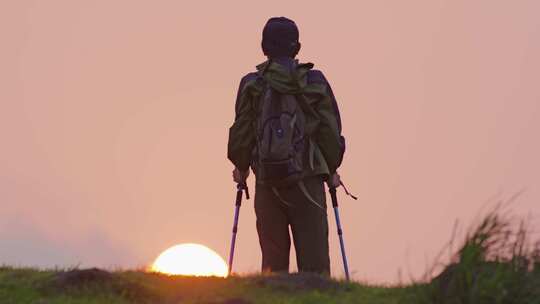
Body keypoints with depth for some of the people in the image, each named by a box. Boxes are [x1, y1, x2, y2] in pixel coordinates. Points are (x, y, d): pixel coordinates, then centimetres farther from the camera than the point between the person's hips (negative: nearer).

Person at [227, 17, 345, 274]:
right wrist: (331, 170, 17)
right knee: (314, 258, -4)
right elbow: (331, 131, 3)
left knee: (273, 260, 6)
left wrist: (241, 167, 19)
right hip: (307, 179, -1)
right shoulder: (315, 83, 3)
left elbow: (241, 133, 1)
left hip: (267, 182, 1)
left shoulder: (251, 85, 2)